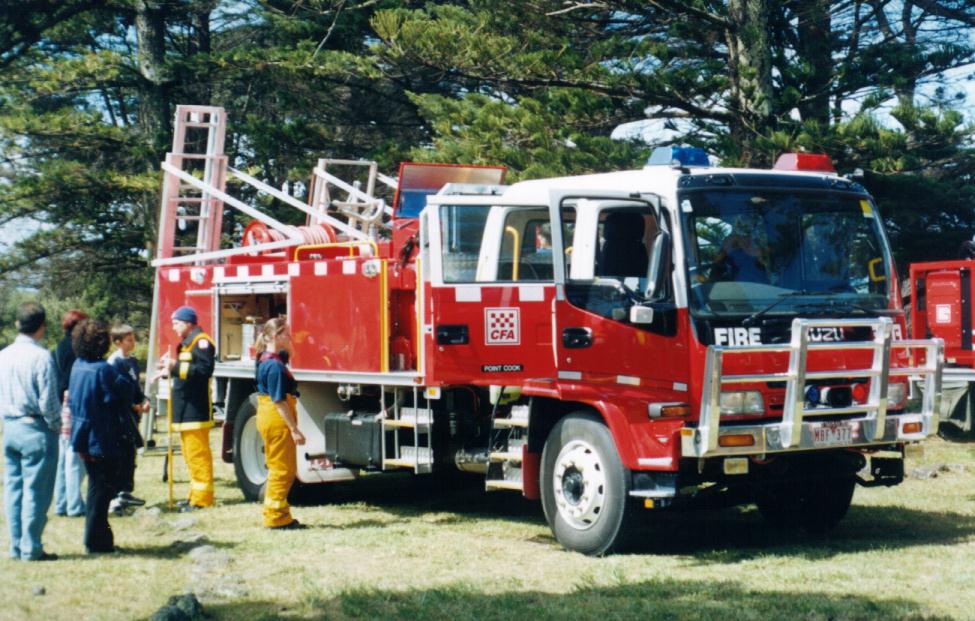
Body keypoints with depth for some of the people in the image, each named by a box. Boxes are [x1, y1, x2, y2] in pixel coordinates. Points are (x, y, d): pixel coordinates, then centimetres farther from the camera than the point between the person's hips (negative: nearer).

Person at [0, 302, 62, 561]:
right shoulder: (41, 357, -15)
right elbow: (48, 401, -16)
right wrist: (56, 426, -1)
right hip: (36, 430, -7)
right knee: (36, 491, 0)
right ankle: (31, 548, 2)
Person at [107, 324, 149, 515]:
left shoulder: (133, 361, 15)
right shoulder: (114, 361, -12)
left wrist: (143, 401, 4)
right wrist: (133, 405, -16)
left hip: (133, 412, 9)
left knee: (130, 452, 15)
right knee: (122, 454, -11)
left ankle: (125, 493, 25)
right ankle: (115, 498, -10)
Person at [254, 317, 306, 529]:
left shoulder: (266, 360, 10)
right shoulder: (275, 366, -19)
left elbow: (287, 354, 34)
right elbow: (279, 401, -21)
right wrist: (294, 429, -20)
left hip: (268, 417, 10)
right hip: (278, 419, -10)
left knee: (278, 468, 17)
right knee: (283, 469, -3)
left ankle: (274, 514, 23)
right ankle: (277, 517, 2)